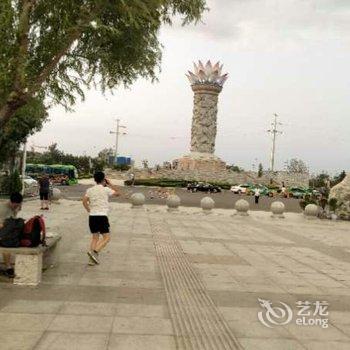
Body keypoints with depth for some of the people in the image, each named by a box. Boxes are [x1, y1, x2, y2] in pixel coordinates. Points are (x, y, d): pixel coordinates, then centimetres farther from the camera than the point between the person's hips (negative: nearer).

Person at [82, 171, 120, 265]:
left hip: (92, 216, 5)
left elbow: (84, 201, -1)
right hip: (102, 216, -5)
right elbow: (118, 193, 10)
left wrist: (89, 211, 9)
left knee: (95, 237, 14)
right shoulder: (106, 189, -2)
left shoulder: (90, 190, 8)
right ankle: (94, 252, -18)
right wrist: (110, 184, 14)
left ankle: (92, 259, 9)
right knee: (107, 237, 2)